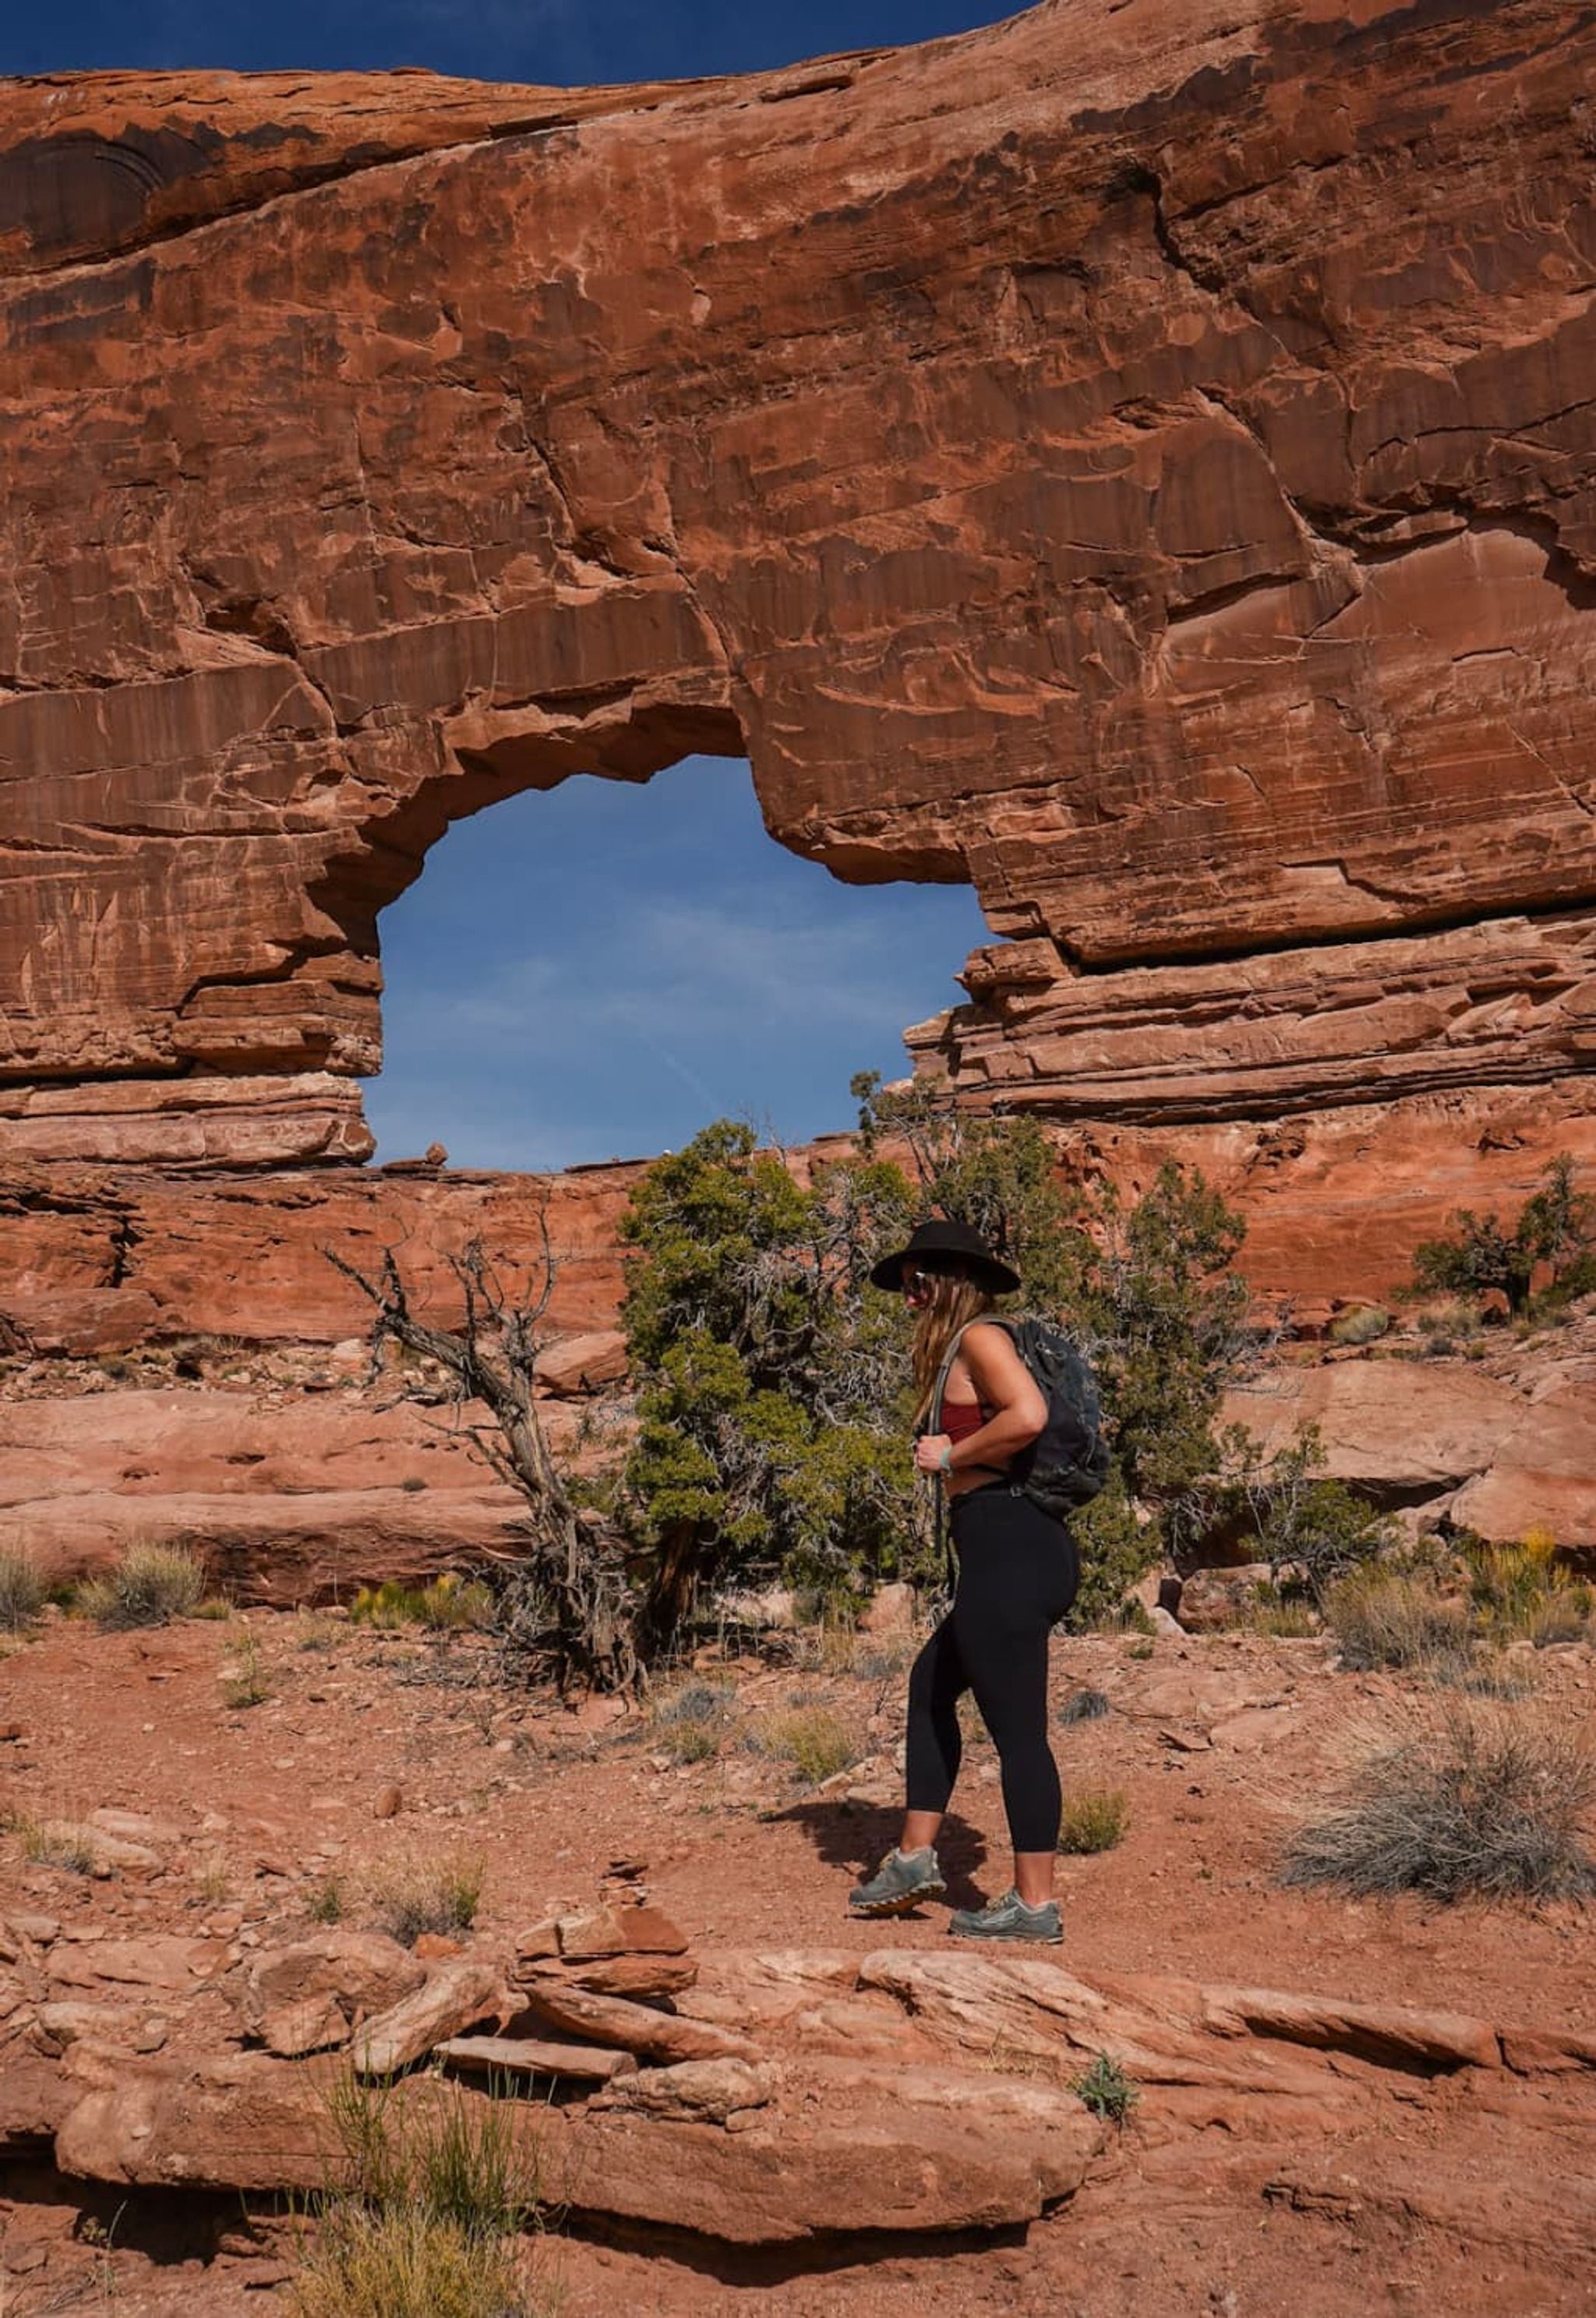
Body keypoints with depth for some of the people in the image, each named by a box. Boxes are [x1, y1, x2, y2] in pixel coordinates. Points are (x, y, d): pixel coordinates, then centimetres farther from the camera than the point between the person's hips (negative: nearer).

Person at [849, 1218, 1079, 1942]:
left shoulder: (979, 1337, -8)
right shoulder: (959, 1349, 21)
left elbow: (1028, 1417, -24)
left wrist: (950, 1456, -13)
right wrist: (953, 1456, 8)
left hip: (1007, 1546, -11)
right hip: (1020, 1549, 11)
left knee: (1016, 1727, -3)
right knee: (931, 1685, 22)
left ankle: (1035, 1905, 6)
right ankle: (916, 1858, 30)